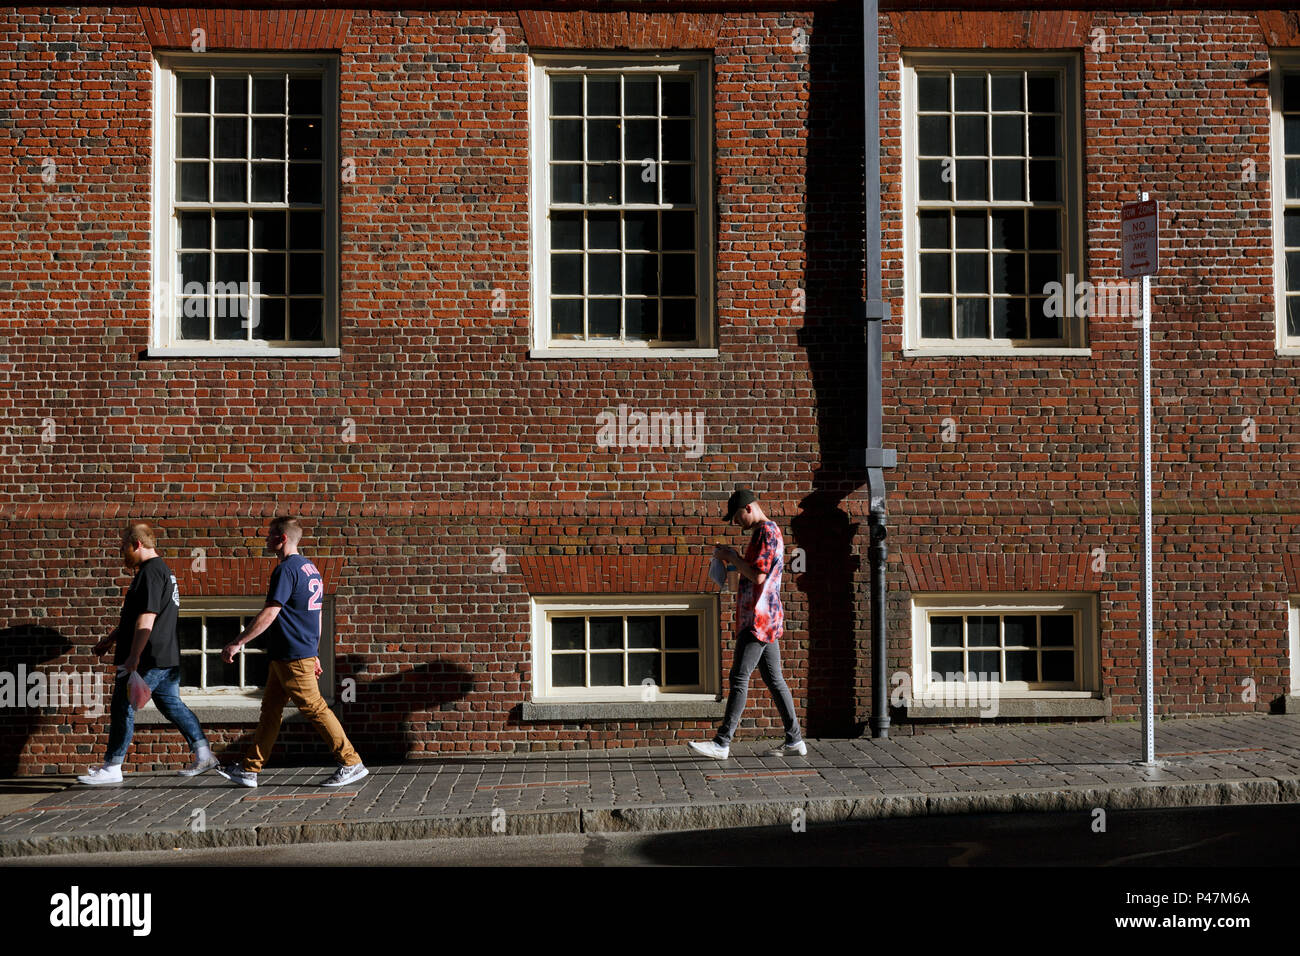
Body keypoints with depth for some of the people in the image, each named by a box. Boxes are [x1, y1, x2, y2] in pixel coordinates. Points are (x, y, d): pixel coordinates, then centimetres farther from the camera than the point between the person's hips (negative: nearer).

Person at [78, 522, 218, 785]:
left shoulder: (150, 572, -15)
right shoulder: (163, 570, 19)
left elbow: (146, 618, -23)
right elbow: (133, 617, 28)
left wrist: (133, 657, -25)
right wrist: (110, 639, 31)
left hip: (148, 659, -10)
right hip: (167, 656, 10)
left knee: (122, 708, -1)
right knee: (171, 704, 14)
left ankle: (112, 768, 7)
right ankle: (203, 755, 13)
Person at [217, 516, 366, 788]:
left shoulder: (286, 569, -15)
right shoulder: (310, 569, 15)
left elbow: (269, 614, -20)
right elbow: (316, 615, 19)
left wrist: (236, 643, -15)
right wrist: (314, 654, 23)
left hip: (292, 656, -10)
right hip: (305, 651, 10)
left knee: (314, 707, -5)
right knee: (270, 708, 13)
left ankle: (352, 763, 0)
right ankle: (249, 769, 19)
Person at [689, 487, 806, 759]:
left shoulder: (767, 531, -12)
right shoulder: (766, 532, 20)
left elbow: (758, 576, -21)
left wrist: (733, 557, -9)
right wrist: (734, 559, 13)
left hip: (759, 619, -11)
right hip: (764, 619, 11)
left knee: (739, 678, -10)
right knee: (773, 679, 11)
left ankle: (722, 742, -9)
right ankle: (794, 740, 14)